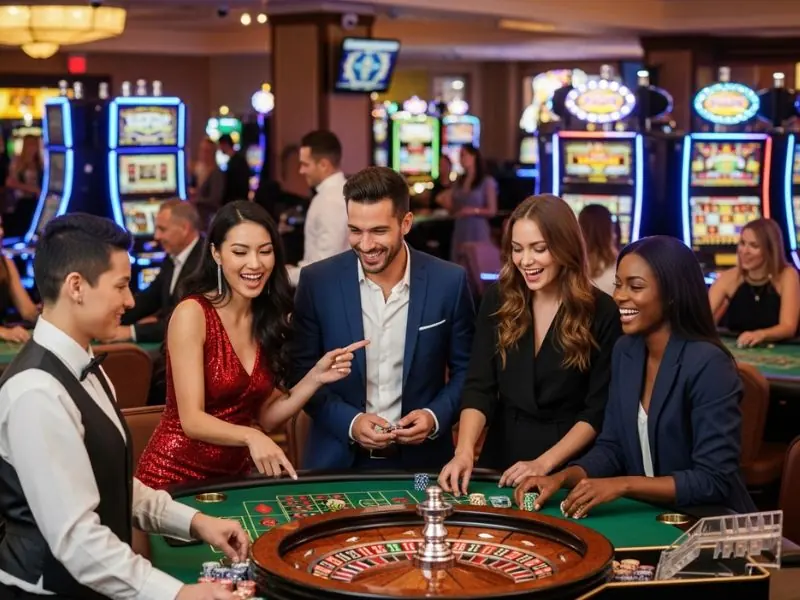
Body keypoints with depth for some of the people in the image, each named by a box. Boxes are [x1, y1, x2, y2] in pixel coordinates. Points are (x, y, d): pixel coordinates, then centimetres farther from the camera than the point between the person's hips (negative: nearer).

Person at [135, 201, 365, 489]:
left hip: (233, 475, 5)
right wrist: (250, 436, -33)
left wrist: (314, 378, -7)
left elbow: (265, 417, 6)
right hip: (175, 476, -5)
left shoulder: (268, 318, 4)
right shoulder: (192, 313, -12)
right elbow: (192, 420, -17)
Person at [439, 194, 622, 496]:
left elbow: (599, 409, -6)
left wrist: (544, 463, -15)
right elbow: (478, 387, -4)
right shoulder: (498, 301, 1)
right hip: (501, 459, 2)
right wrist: (465, 451, -19)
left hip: (570, 470, -2)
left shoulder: (601, 312, -6)